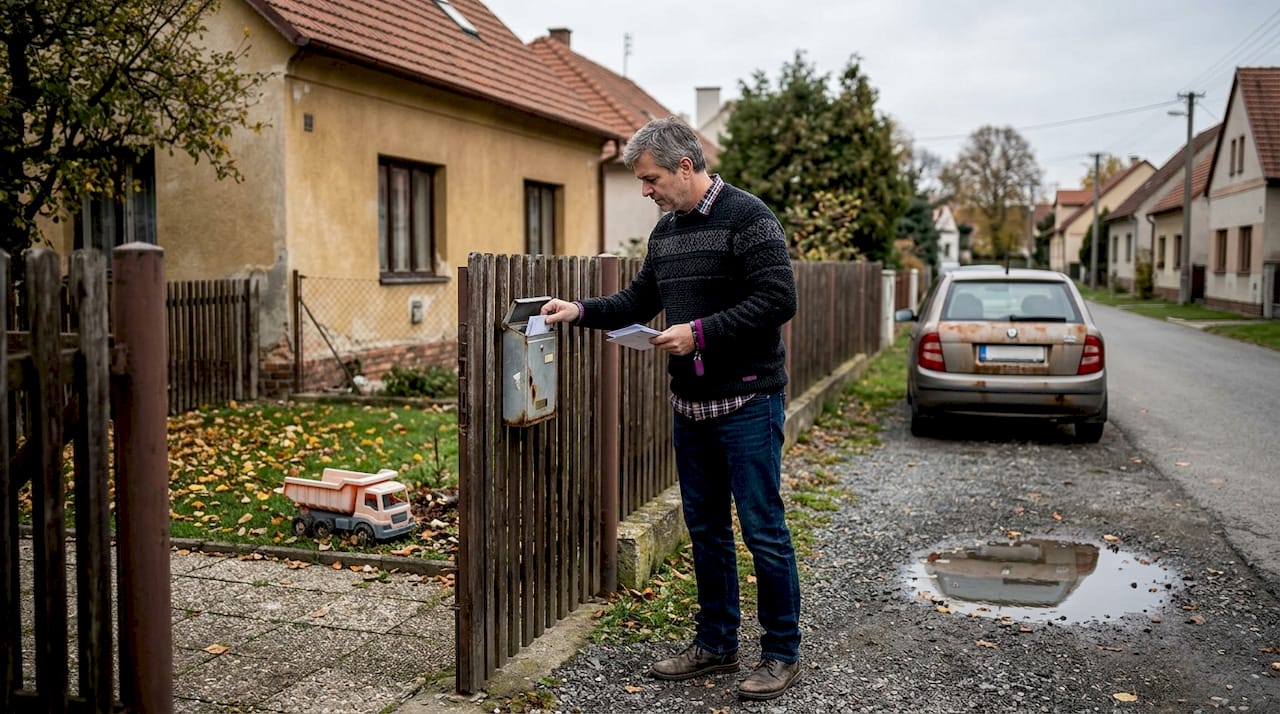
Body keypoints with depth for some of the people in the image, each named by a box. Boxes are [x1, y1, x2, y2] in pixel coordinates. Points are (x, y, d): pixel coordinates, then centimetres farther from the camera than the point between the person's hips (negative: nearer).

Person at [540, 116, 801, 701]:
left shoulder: (746, 216, -12)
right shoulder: (666, 230, 12)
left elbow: (778, 299, -20)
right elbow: (638, 301, 19)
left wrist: (700, 332, -21)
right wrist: (581, 311, 5)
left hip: (746, 401, -8)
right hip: (690, 404, 8)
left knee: (762, 529, -1)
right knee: (705, 528, 14)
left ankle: (782, 654, 14)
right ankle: (716, 643, 28)